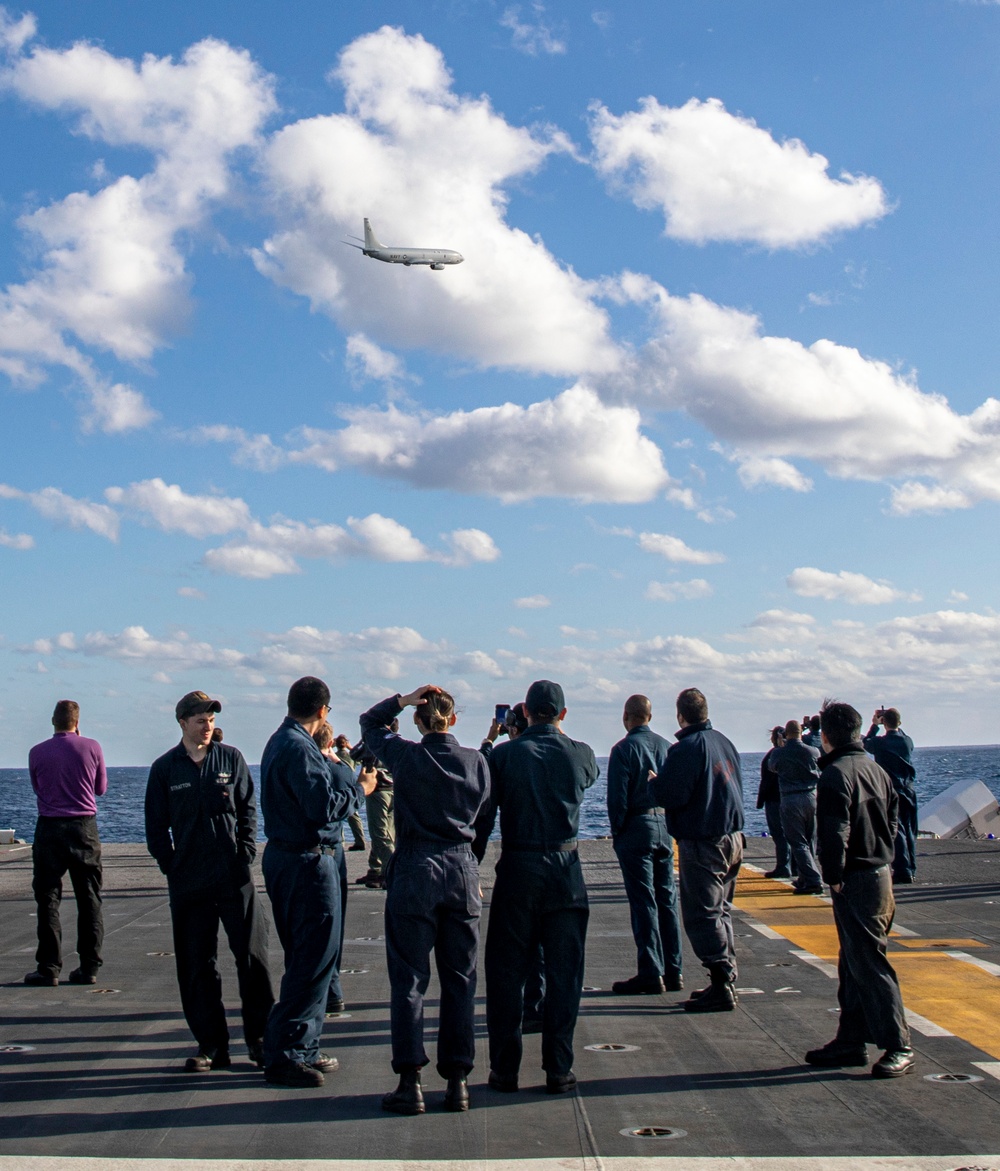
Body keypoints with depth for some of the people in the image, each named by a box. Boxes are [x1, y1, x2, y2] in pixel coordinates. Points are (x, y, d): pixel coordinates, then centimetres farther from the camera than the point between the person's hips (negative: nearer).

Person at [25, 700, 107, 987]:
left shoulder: (37, 752, -3)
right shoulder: (91, 747, -4)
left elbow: (37, 788, 12)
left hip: (49, 828, 0)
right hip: (84, 827, 1)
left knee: (48, 899, 4)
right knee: (89, 900, 8)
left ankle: (49, 968, 2)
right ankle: (89, 967, 9)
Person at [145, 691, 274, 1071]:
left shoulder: (231, 758, 4)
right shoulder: (165, 768, 4)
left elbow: (248, 809, 7)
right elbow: (156, 825, 8)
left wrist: (246, 852, -3)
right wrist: (170, 865, -1)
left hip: (234, 875, -1)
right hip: (188, 881, 1)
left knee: (252, 954, 0)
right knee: (197, 965, 5)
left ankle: (260, 1038, 11)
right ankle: (211, 1045, 13)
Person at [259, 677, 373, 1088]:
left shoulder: (279, 742, 13)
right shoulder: (299, 749, -19)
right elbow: (323, 807, -22)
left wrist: (340, 768, 21)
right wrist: (360, 790, -8)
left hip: (283, 857, 11)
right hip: (306, 863, -11)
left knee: (305, 958, 17)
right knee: (313, 961, -4)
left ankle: (302, 1049, 23)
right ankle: (285, 1055, 1)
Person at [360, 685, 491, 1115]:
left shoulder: (404, 756, -5)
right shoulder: (476, 761, 1)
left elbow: (370, 722, 11)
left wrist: (404, 698, 2)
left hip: (414, 871, -2)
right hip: (463, 870, 2)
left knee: (408, 978, 3)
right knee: (460, 979, 9)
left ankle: (410, 1082, 0)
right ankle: (458, 1082, 11)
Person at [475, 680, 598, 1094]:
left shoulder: (504, 756, -4)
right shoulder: (580, 754, -1)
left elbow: (483, 818, -4)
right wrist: (557, 735, 30)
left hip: (516, 870, 0)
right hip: (565, 872, 0)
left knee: (506, 970, 8)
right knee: (563, 970, 7)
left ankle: (505, 1068, 13)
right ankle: (558, 1068, 9)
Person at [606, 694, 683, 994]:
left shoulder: (624, 749, -10)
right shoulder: (666, 746, 7)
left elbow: (617, 796, -11)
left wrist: (617, 831, -1)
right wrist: (666, 821, 15)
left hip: (636, 827, -6)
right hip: (665, 827, 6)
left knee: (643, 902, -3)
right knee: (667, 900, 10)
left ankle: (651, 974, -3)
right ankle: (672, 972, 13)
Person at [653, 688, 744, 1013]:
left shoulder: (686, 748, -16)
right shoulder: (724, 742, 11)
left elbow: (670, 796, -21)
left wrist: (654, 782, -1)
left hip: (702, 845, -9)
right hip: (732, 837, 9)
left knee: (701, 916, -4)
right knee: (720, 912, 17)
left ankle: (721, 988, -5)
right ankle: (727, 982, 21)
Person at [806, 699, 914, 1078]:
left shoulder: (835, 774, -16)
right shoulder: (876, 769, 12)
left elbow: (834, 832, -21)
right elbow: (893, 815, 15)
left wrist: (834, 876, -13)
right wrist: (882, 856, 16)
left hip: (855, 882, -9)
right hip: (880, 873, 9)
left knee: (868, 966, -5)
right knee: (853, 964, 15)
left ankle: (898, 1047, -2)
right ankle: (851, 1040, 20)